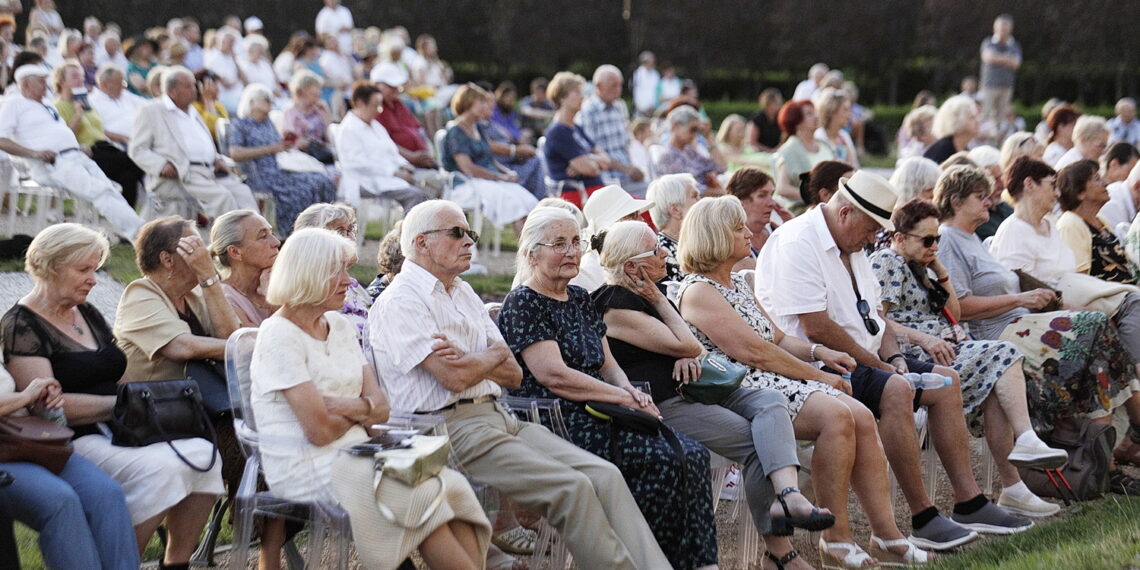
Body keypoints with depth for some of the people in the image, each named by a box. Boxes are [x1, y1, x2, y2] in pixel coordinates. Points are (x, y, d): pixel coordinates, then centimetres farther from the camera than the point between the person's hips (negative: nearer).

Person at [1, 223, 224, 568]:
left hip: (116, 433, 8)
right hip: (72, 441, -8)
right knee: (157, 468, -32)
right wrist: (120, 404, -18)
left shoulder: (87, 314, 20)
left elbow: (120, 377, 21)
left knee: (203, 454, -16)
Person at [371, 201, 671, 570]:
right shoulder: (399, 302, -4)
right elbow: (454, 378, -16)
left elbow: (513, 374, 16)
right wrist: (494, 354, 4)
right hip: (452, 427, -8)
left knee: (604, 476, -11)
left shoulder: (464, 293, 22)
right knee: (572, 488, -24)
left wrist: (468, 360, -5)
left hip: (500, 418, 8)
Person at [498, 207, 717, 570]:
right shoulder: (522, 304, -4)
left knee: (693, 456, -14)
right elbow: (554, 376, -14)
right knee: (665, 458, -25)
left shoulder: (581, 300, 21)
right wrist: (624, 398, -13)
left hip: (597, 417, 8)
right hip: (560, 424, -8)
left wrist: (631, 391, -1)